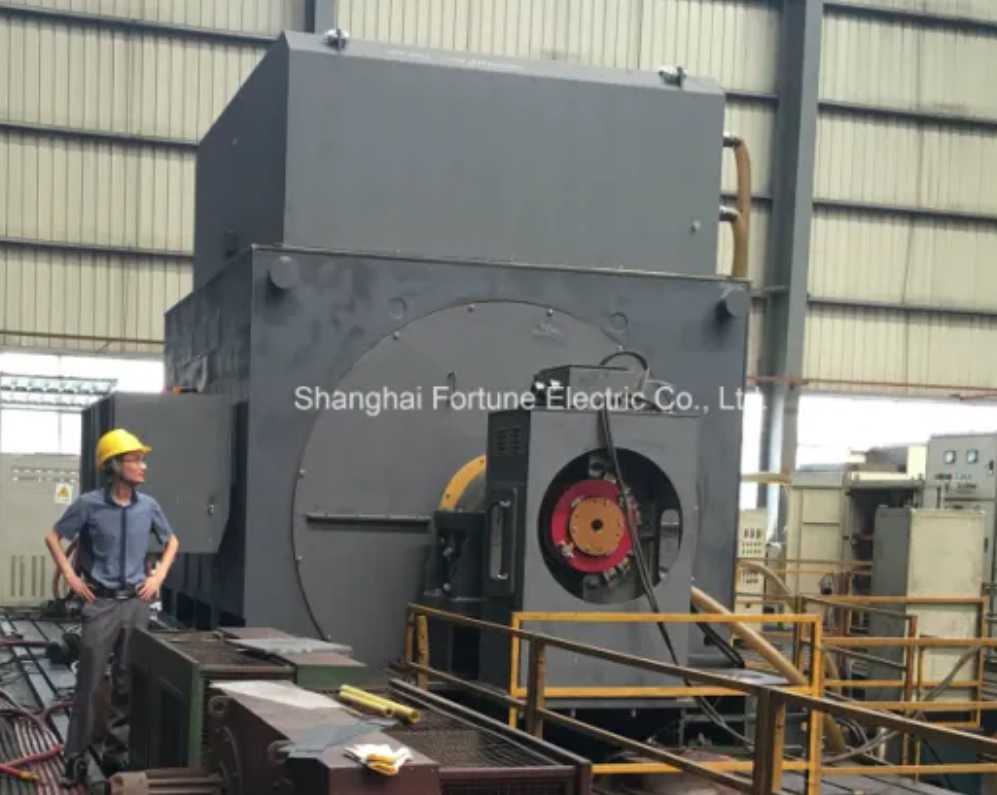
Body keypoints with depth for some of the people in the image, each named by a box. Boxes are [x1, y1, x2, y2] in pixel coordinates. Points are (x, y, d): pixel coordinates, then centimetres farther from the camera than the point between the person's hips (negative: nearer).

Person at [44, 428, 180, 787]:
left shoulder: (148, 506, 1)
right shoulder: (89, 504, -9)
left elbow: (172, 541, 18)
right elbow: (53, 537, 4)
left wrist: (159, 575, 7)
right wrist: (70, 576, -3)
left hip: (136, 603, 3)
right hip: (101, 603, -3)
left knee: (129, 682, 8)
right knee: (90, 681, -1)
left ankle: (119, 750, 18)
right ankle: (76, 756, 6)